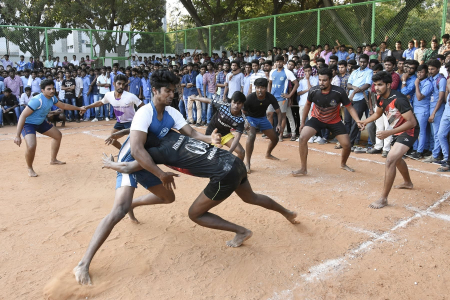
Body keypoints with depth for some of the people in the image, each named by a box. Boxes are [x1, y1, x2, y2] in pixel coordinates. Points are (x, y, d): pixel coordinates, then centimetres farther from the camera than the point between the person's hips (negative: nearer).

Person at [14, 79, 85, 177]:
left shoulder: (52, 98, -7)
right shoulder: (37, 100, -32)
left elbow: (63, 105, 15)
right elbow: (23, 116, -33)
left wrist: (79, 108, 20)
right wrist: (17, 136, -36)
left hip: (41, 122, 9)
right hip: (28, 124, -9)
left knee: (58, 135, 17)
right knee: (31, 146, -28)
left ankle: (53, 160, 36)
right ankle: (30, 169, 2)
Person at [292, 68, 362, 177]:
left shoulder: (339, 92, -25)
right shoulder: (313, 91, -21)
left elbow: (350, 107, -14)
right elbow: (308, 105, -1)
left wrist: (358, 121, -30)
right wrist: (302, 123, 3)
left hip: (335, 121, 0)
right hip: (317, 119, 0)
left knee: (347, 145, -2)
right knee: (302, 138, -23)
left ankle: (343, 164, 33)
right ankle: (303, 169, -10)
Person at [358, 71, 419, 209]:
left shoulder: (398, 99, -30)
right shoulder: (380, 98, -5)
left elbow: (412, 122, -31)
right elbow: (378, 113, 16)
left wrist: (388, 133, -36)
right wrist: (364, 122, -1)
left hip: (409, 131, -10)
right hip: (397, 130, 10)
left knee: (390, 159, -22)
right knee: (396, 158, 28)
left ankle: (383, 198, -15)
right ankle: (407, 182, 57)